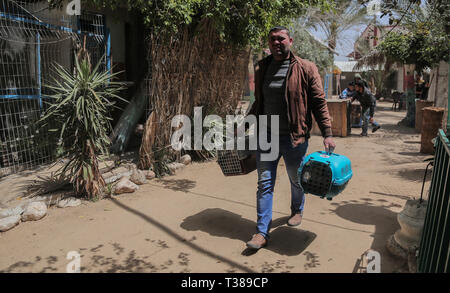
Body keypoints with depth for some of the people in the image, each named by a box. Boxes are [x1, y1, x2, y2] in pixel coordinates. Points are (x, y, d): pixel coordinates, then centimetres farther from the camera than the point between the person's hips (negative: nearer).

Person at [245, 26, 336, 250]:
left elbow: (319, 103, -5)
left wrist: (327, 134, -10)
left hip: (294, 138, -3)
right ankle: (262, 232, 9)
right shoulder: (261, 68, 8)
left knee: (296, 180, 17)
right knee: (264, 183, 1)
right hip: (266, 136, 3)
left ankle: (297, 211, 46)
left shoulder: (306, 69, -4)